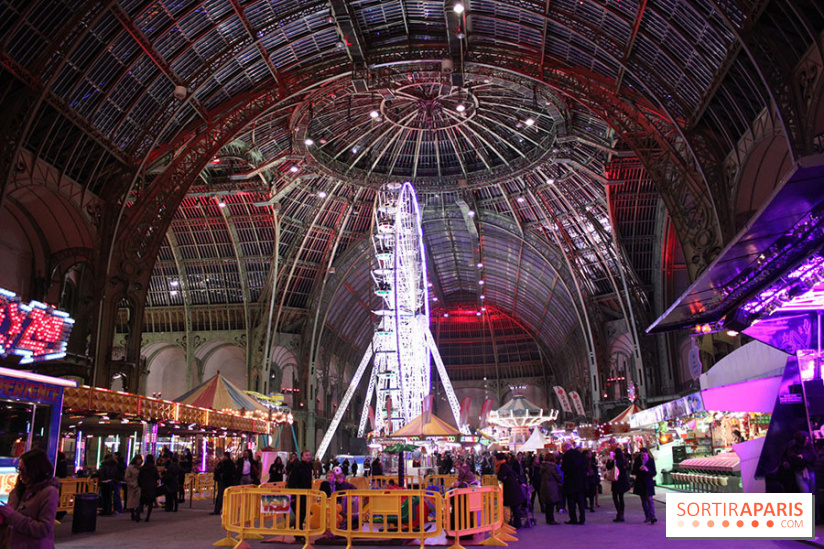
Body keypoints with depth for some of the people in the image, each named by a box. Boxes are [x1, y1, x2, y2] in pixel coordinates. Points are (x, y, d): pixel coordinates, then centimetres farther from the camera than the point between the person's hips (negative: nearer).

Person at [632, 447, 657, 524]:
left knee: (649, 499, -12)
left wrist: (647, 470, -22)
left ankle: (652, 517, -16)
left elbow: (654, 473, -4)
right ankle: (647, 516, 17)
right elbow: (633, 472, 2)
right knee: (643, 500, 8)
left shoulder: (651, 460, -4)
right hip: (640, 483, 3)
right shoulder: (637, 460, 1)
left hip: (648, 483, -3)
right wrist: (639, 469, -18)